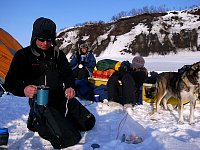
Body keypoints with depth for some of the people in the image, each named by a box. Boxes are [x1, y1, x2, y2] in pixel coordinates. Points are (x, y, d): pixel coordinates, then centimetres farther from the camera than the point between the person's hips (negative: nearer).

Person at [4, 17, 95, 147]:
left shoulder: (58, 54, 2)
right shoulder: (23, 55, -7)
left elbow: (67, 74, 6)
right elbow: (10, 82, -8)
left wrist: (70, 87, -18)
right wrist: (24, 90, -31)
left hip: (62, 98, 5)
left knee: (88, 122, 3)